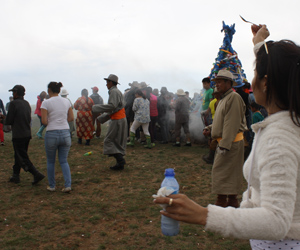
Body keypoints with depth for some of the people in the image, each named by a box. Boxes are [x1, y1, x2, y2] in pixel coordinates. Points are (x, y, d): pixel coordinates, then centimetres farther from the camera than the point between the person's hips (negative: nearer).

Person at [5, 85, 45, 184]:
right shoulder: (27, 103, 9)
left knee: (23, 158, -3)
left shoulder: (13, 103, -13)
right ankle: (15, 176, 27)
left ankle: (37, 174, -11)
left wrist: (6, 120, 11)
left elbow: (8, 121, -10)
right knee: (18, 156, 19)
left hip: (18, 135, -8)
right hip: (27, 134, 8)